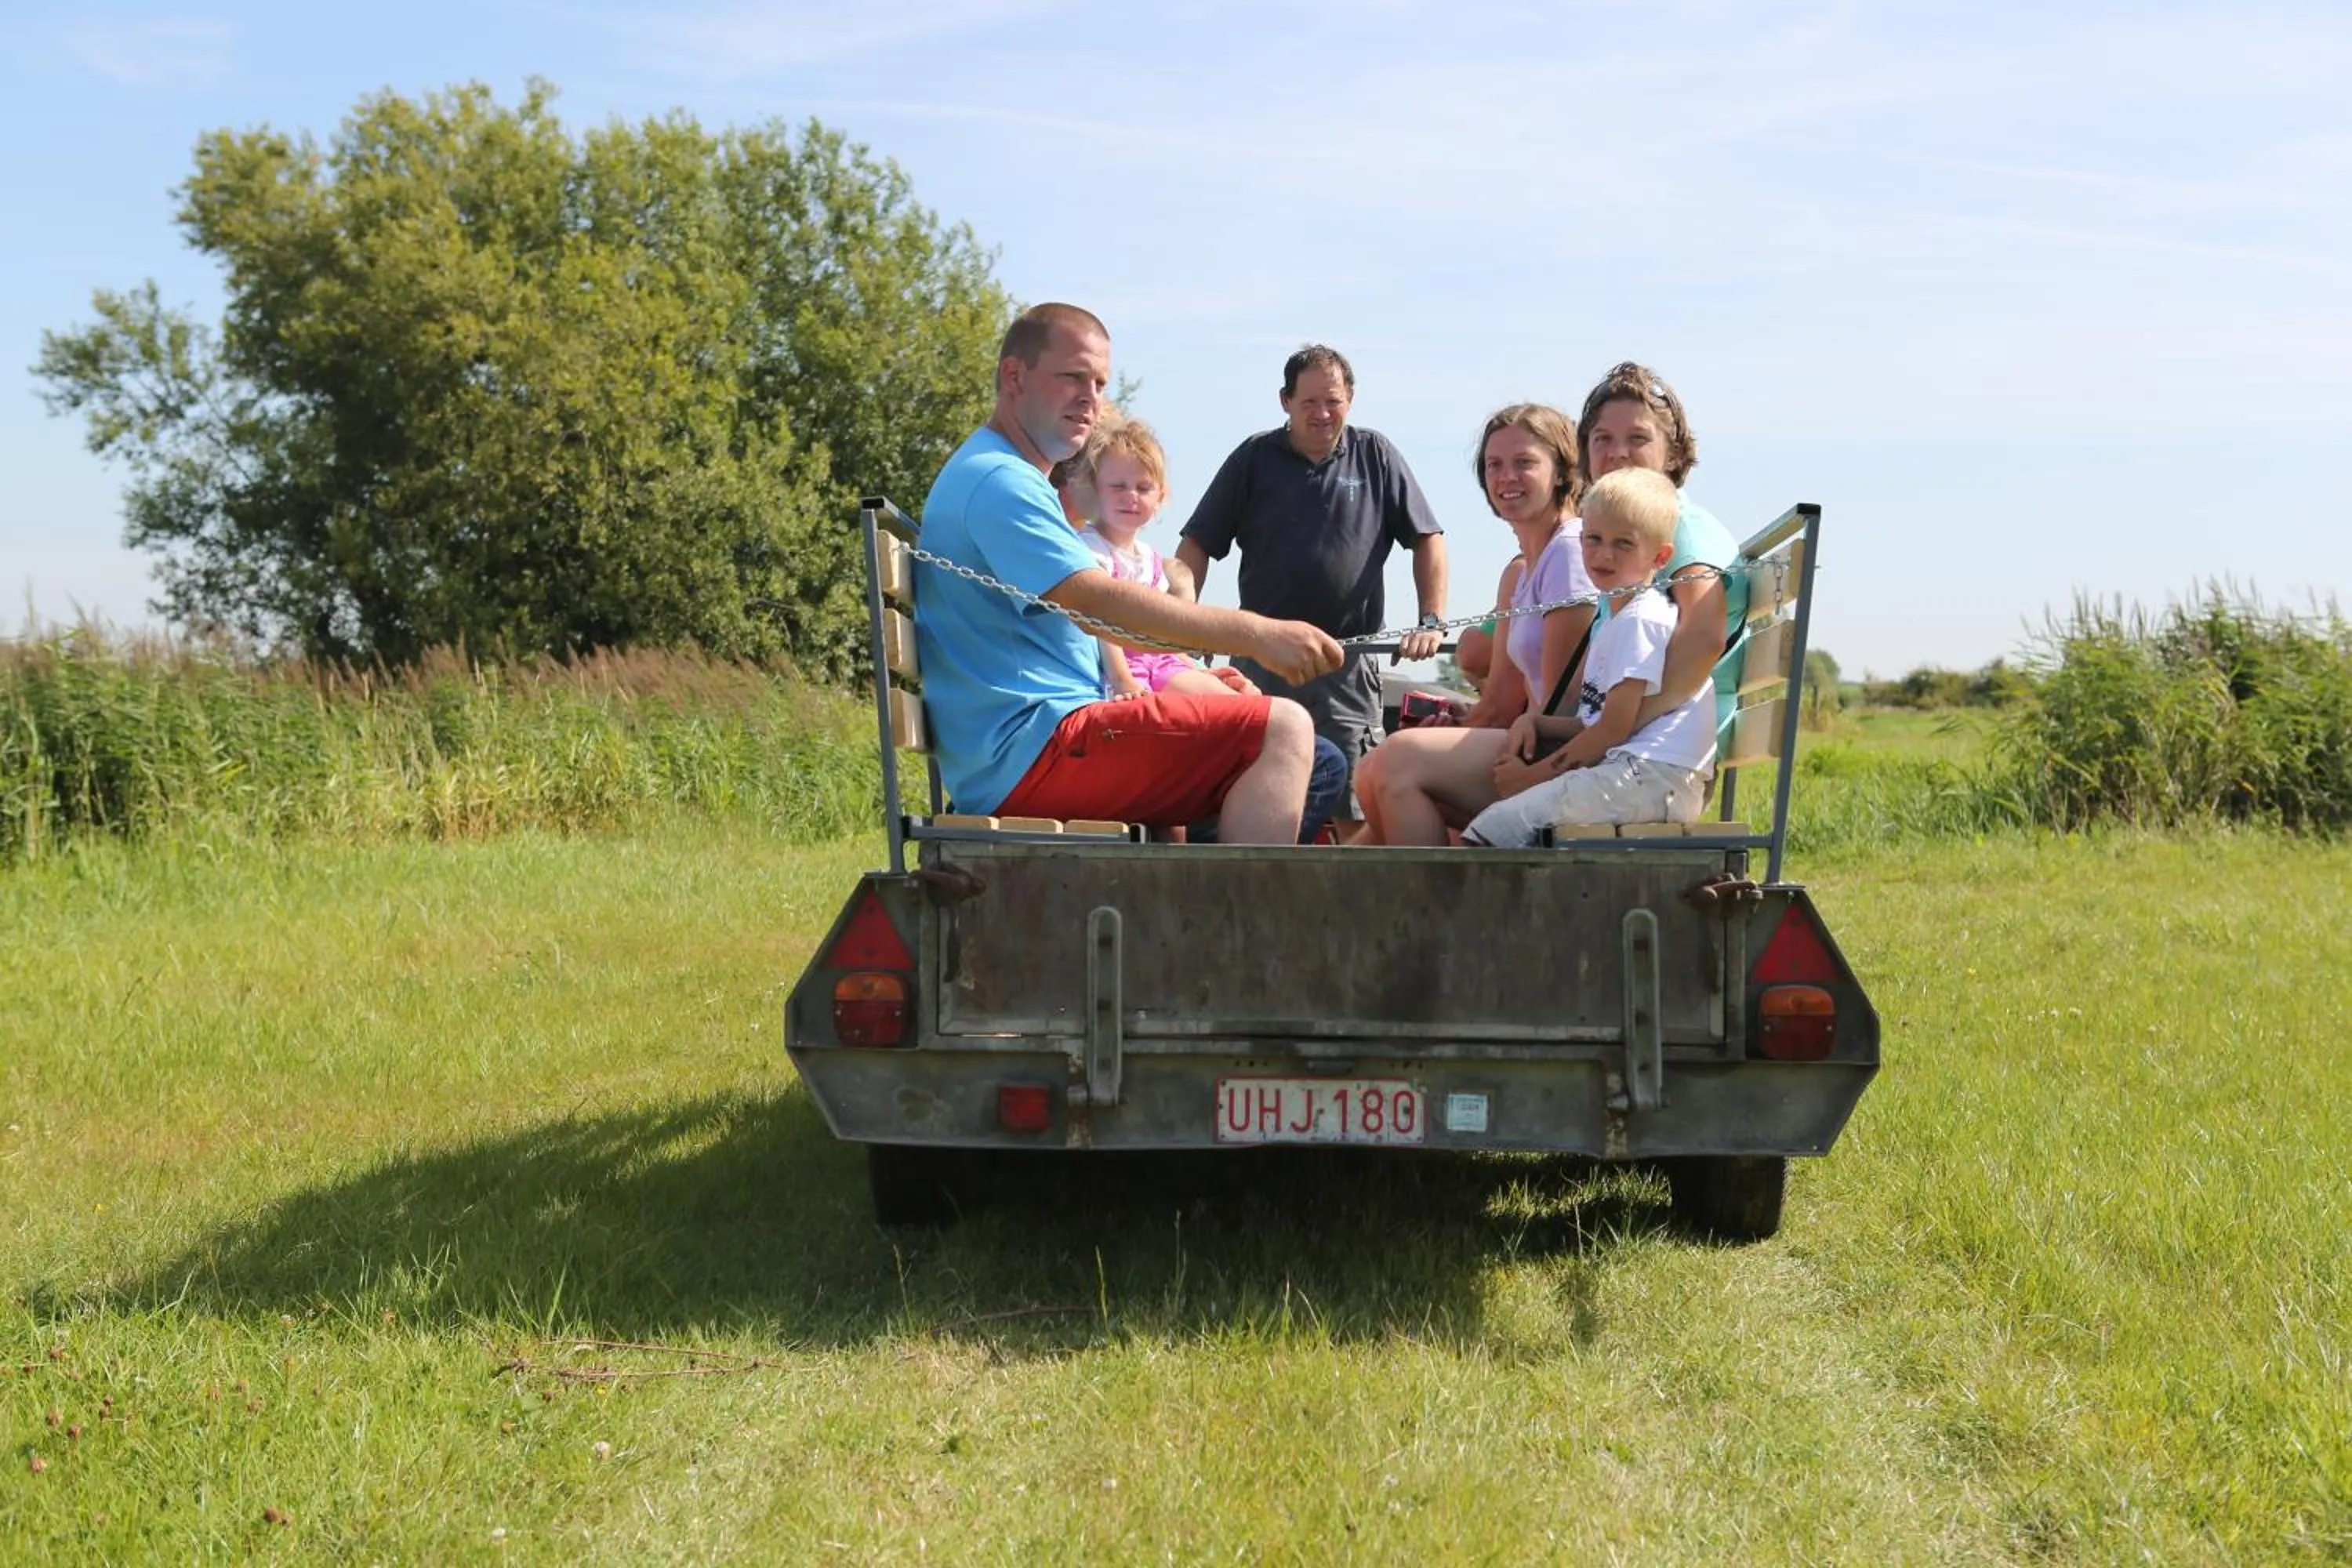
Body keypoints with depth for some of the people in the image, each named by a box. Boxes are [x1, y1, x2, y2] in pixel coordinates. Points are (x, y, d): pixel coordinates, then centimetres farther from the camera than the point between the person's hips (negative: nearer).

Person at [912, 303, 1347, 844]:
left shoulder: (1008, 478, 26)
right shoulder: (998, 481, -11)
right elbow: (1097, 600, -24)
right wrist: (1256, 634, -26)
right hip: (1031, 747, -11)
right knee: (1281, 729, -20)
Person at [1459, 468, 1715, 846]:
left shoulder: (1640, 619, -9)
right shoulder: (1614, 621, 25)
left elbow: (1616, 727, -13)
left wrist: (1536, 773, -6)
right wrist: (1536, 722, 7)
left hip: (1647, 775, -11)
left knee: (1490, 829, -17)